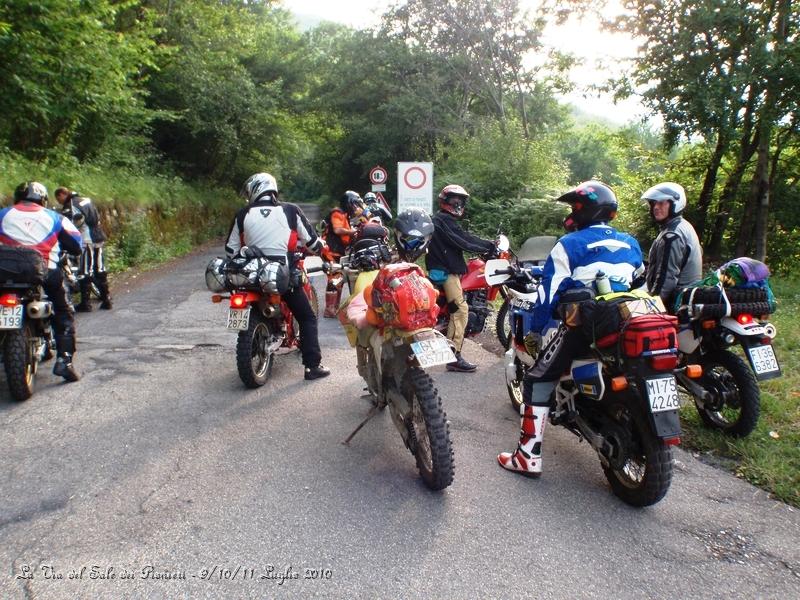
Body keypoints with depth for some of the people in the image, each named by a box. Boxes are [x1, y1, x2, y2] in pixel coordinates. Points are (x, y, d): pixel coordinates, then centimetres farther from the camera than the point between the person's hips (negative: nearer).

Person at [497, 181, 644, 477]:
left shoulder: (571, 244, -6)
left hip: (582, 327, -6)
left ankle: (528, 457, 0)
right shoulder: (631, 245, 13)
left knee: (537, 381, 2)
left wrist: (535, 329, -1)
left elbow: (550, 291, -9)